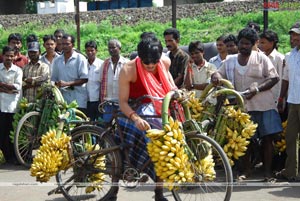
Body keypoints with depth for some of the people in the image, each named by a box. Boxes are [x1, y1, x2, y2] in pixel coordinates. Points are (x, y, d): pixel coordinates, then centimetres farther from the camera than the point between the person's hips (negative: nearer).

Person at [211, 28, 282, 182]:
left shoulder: (261, 58, 3)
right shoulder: (230, 61, 11)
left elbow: (274, 77, 0)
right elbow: (219, 73, 13)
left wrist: (257, 89, -14)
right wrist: (216, 76, -13)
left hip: (264, 105, -2)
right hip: (242, 107, 2)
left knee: (267, 138, -1)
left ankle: (268, 171, 8)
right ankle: (245, 170, 21)